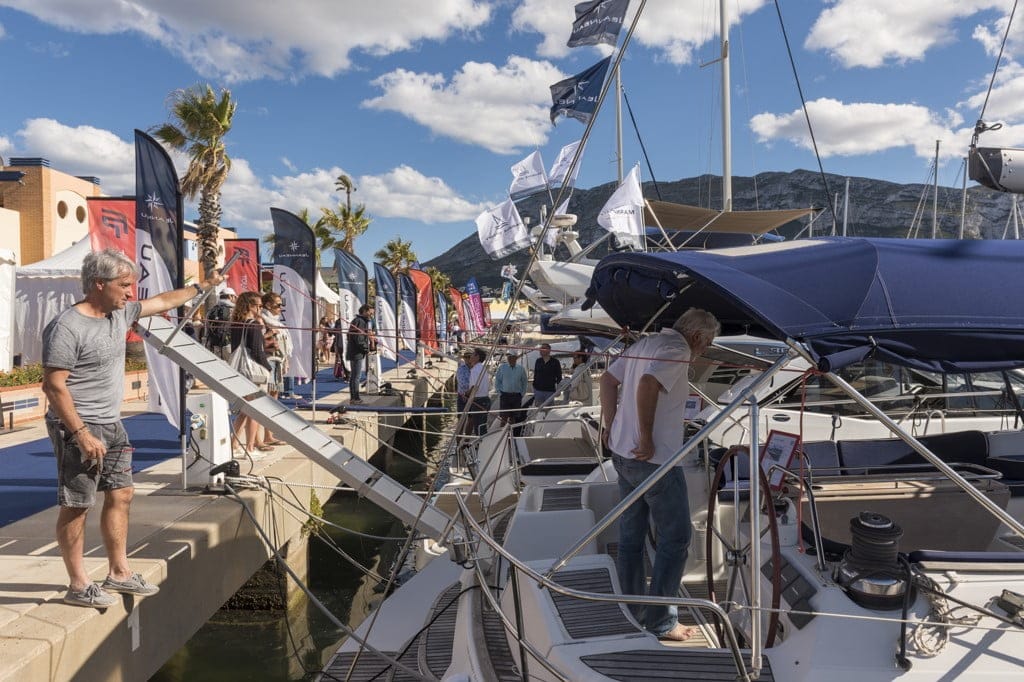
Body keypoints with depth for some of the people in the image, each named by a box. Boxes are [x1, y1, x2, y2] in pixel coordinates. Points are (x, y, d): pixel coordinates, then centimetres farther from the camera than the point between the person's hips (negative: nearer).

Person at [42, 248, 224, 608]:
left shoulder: (121, 314, 5)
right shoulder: (67, 327, -19)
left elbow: (164, 301, 21)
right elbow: (53, 386, -20)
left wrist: (203, 286, 28)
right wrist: (82, 435, -23)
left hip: (112, 425, 9)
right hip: (79, 428, -9)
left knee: (121, 494, 13)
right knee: (76, 505, 1)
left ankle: (119, 572, 25)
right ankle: (78, 585, 12)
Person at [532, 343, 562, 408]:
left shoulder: (555, 362, -1)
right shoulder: (538, 361, 9)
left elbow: (559, 377, 2)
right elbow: (535, 375, 14)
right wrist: (534, 386, 10)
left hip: (550, 391, -3)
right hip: (538, 390, 3)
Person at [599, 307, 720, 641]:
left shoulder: (646, 343, 13)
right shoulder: (678, 350, -13)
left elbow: (608, 379, 17)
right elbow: (648, 384, -29)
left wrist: (611, 425, 17)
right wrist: (646, 438, -22)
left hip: (622, 453, 9)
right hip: (655, 460, -9)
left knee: (631, 536, 15)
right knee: (676, 538, 2)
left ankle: (631, 613, 25)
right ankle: (661, 621, 7)